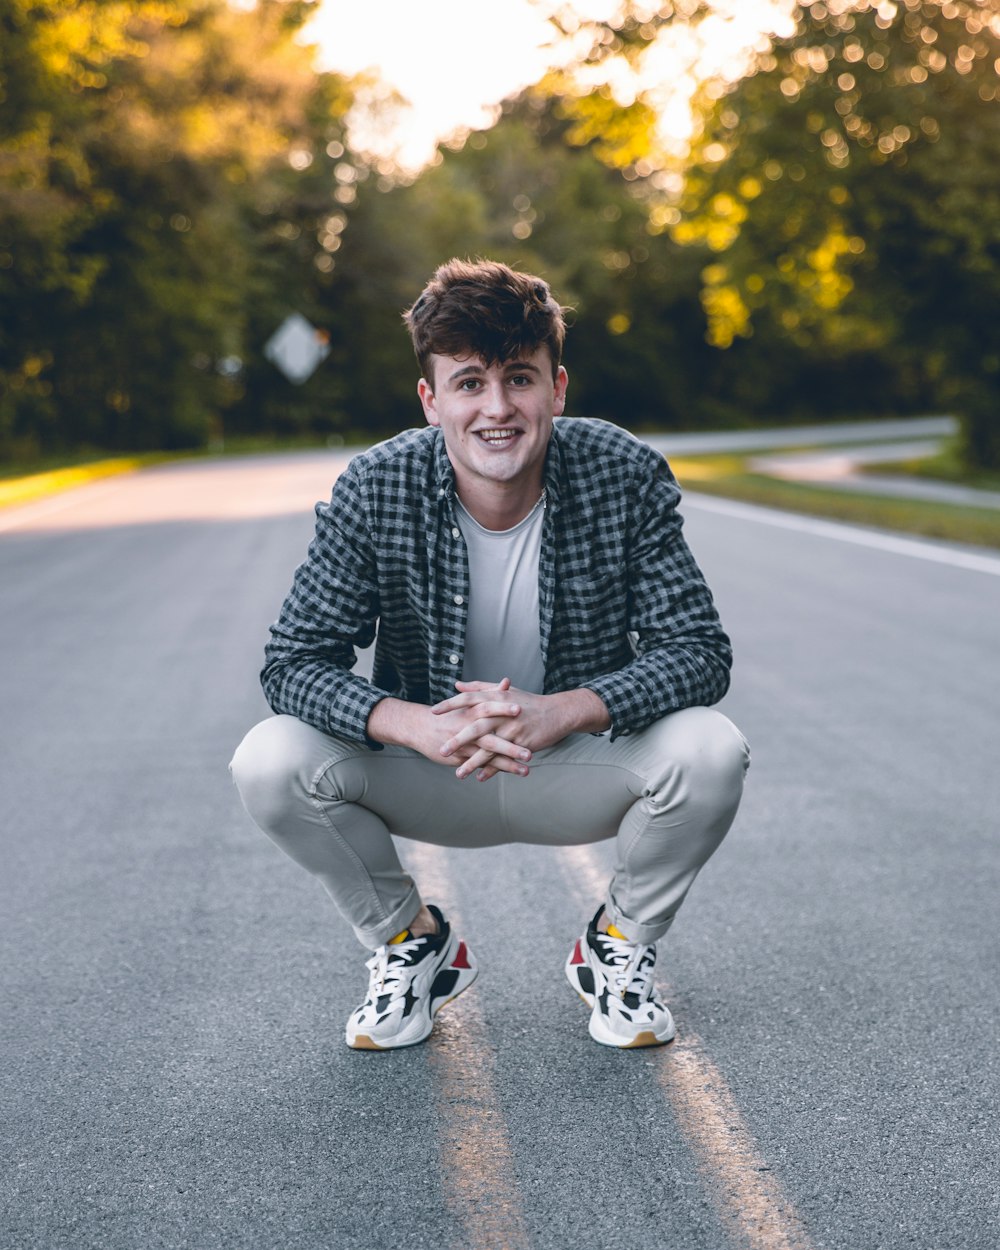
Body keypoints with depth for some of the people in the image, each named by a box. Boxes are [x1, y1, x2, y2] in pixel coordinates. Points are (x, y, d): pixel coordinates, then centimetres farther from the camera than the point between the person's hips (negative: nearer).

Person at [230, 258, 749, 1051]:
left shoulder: (626, 478, -17)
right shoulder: (375, 491, -16)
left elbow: (699, 652, -17)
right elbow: (295, 664, -16)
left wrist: (560, 713, -34)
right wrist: (420, 726, -36)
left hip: (579, 774, 0)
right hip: (431, 775, 1)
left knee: (710, 751, -29)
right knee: (270, 762, -25)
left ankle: (620, 943, 3)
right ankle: (411, 940, 5)